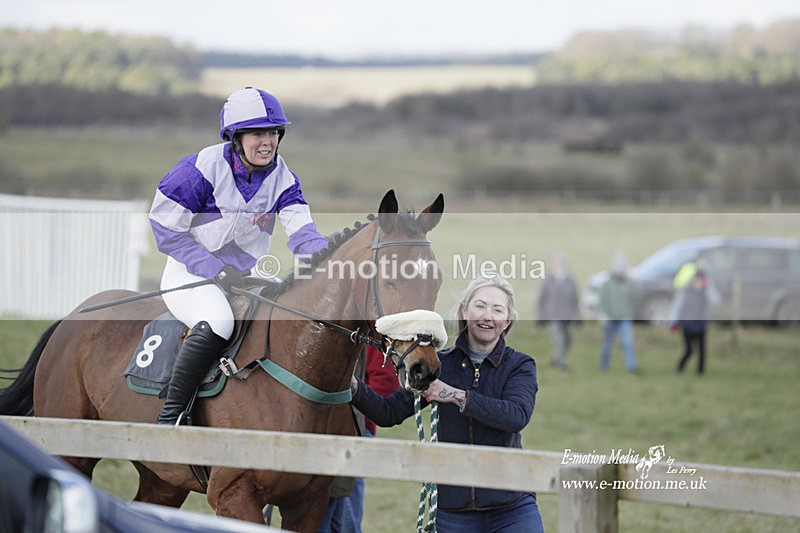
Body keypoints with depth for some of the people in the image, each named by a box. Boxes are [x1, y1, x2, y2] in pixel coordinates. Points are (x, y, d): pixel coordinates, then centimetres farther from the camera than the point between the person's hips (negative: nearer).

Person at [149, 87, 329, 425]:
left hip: (247, 277, 7)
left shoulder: (281, 178, 1)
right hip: (191, 275, -7)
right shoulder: (204, 168, -15)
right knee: (217, 322, -36)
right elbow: (165, 229, -12)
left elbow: (302, 232, -11)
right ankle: (170, 417, -28)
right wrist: (217, 270, -19)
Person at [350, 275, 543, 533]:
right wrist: (352, 386, -12)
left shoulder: (520, 365, -1)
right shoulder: (440, 364, 5)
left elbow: (518, 416, -20)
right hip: (452, 509, 2)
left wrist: (456, 395, -23)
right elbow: (389, 413, 5)